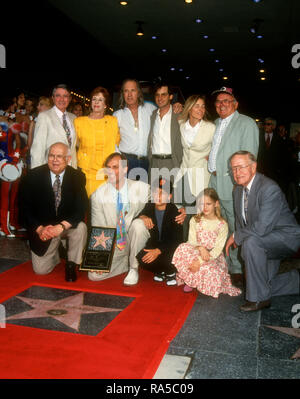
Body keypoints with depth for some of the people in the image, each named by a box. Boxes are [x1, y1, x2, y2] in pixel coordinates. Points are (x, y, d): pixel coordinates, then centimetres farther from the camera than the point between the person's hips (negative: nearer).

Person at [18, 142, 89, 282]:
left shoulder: (77, 177, -10)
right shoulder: (33, 176, -10)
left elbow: (81, 208, -17)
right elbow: (24, 208, -9)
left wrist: (61, 226, -32)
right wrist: (39, 229, -23)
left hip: (68, 224, 0)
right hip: (42, 227, 0)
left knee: (81, 227, -33)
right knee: (41, 270, -6)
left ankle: (71, 264, -8)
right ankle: (54, 252, 28)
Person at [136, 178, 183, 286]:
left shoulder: (174, 211, -17)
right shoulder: (149, 207, -2)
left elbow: (177, 239, -21)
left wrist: (158, 251, -33)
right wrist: (142, 217, -16)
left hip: (169, 246, -3)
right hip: (154, 243, 4)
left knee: (167, 258, -35)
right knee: (141, 259, -25)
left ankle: (170, 273, 4)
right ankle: (160, 271, 9)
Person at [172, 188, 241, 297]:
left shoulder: (222, 224, -6)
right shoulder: (195, 221, 3)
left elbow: (218, 249, -13)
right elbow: (191, 242, -2)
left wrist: (200, 261, -26)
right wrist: (201, 248, -25)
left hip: (214, 258, -2)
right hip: (196, 253, 2)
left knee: (209, 269, -36)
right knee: (183, 248, -30)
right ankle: (190, 280, -10)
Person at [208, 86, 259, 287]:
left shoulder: (246, 123, -2)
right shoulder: (216, 124, 20)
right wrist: (210, 163, 13)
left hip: (233, 186, -7)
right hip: (214, 184, 7)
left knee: (236, 231, -3)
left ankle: (237, 270, 8)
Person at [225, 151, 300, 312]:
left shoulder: (269, 188, -25)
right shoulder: (238, 191, 2)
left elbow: (262, 228, -31)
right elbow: (241, 223, 13)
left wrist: (236, 236, -17)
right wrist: (235, 239, -5)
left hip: (286, 237, -8)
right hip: (265, 243, 8)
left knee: (251, 242, -35)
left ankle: (259, 298, -20)